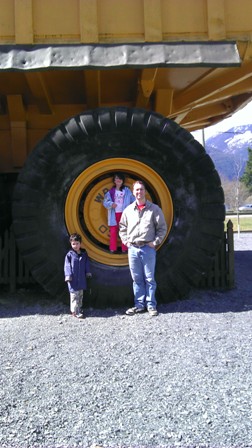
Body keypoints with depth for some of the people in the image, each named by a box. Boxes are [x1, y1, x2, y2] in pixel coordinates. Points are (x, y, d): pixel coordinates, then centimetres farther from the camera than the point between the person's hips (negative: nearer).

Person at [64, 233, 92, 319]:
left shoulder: (84, 254, 6)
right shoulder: (69, 255, -6)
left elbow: (87, 264, 15)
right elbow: (67, 266, -8)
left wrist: (88, 272, 14)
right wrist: (68, 275, -15)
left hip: (81, 278, 5)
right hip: (73, 279, -5)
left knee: (80, 295, 14)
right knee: (74, 295, -5)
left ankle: (79, 308, 25)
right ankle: (75, 311, 0)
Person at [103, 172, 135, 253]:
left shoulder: (127, 191, 6)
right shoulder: (111, 191, 5)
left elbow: (133, 201, 6)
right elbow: (105, 202, 0)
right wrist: (111, 204, -18)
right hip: (114, 214, 0)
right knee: (113, 231, -1)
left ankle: (125, 248, 5)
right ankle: (113, 248, 6)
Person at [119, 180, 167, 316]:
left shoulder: (154, 209, 0)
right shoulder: (128, 210, 8)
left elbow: (162, 228, 2)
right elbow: (122, 228, 17)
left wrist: (155, 242, -4)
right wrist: (126, 241, 5)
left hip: (148, 248, -3)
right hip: (133, 249, 3)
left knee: (149, 278, 2)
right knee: (137, 279, 9)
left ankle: (151, 305, 11)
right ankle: (139, 305, 17)